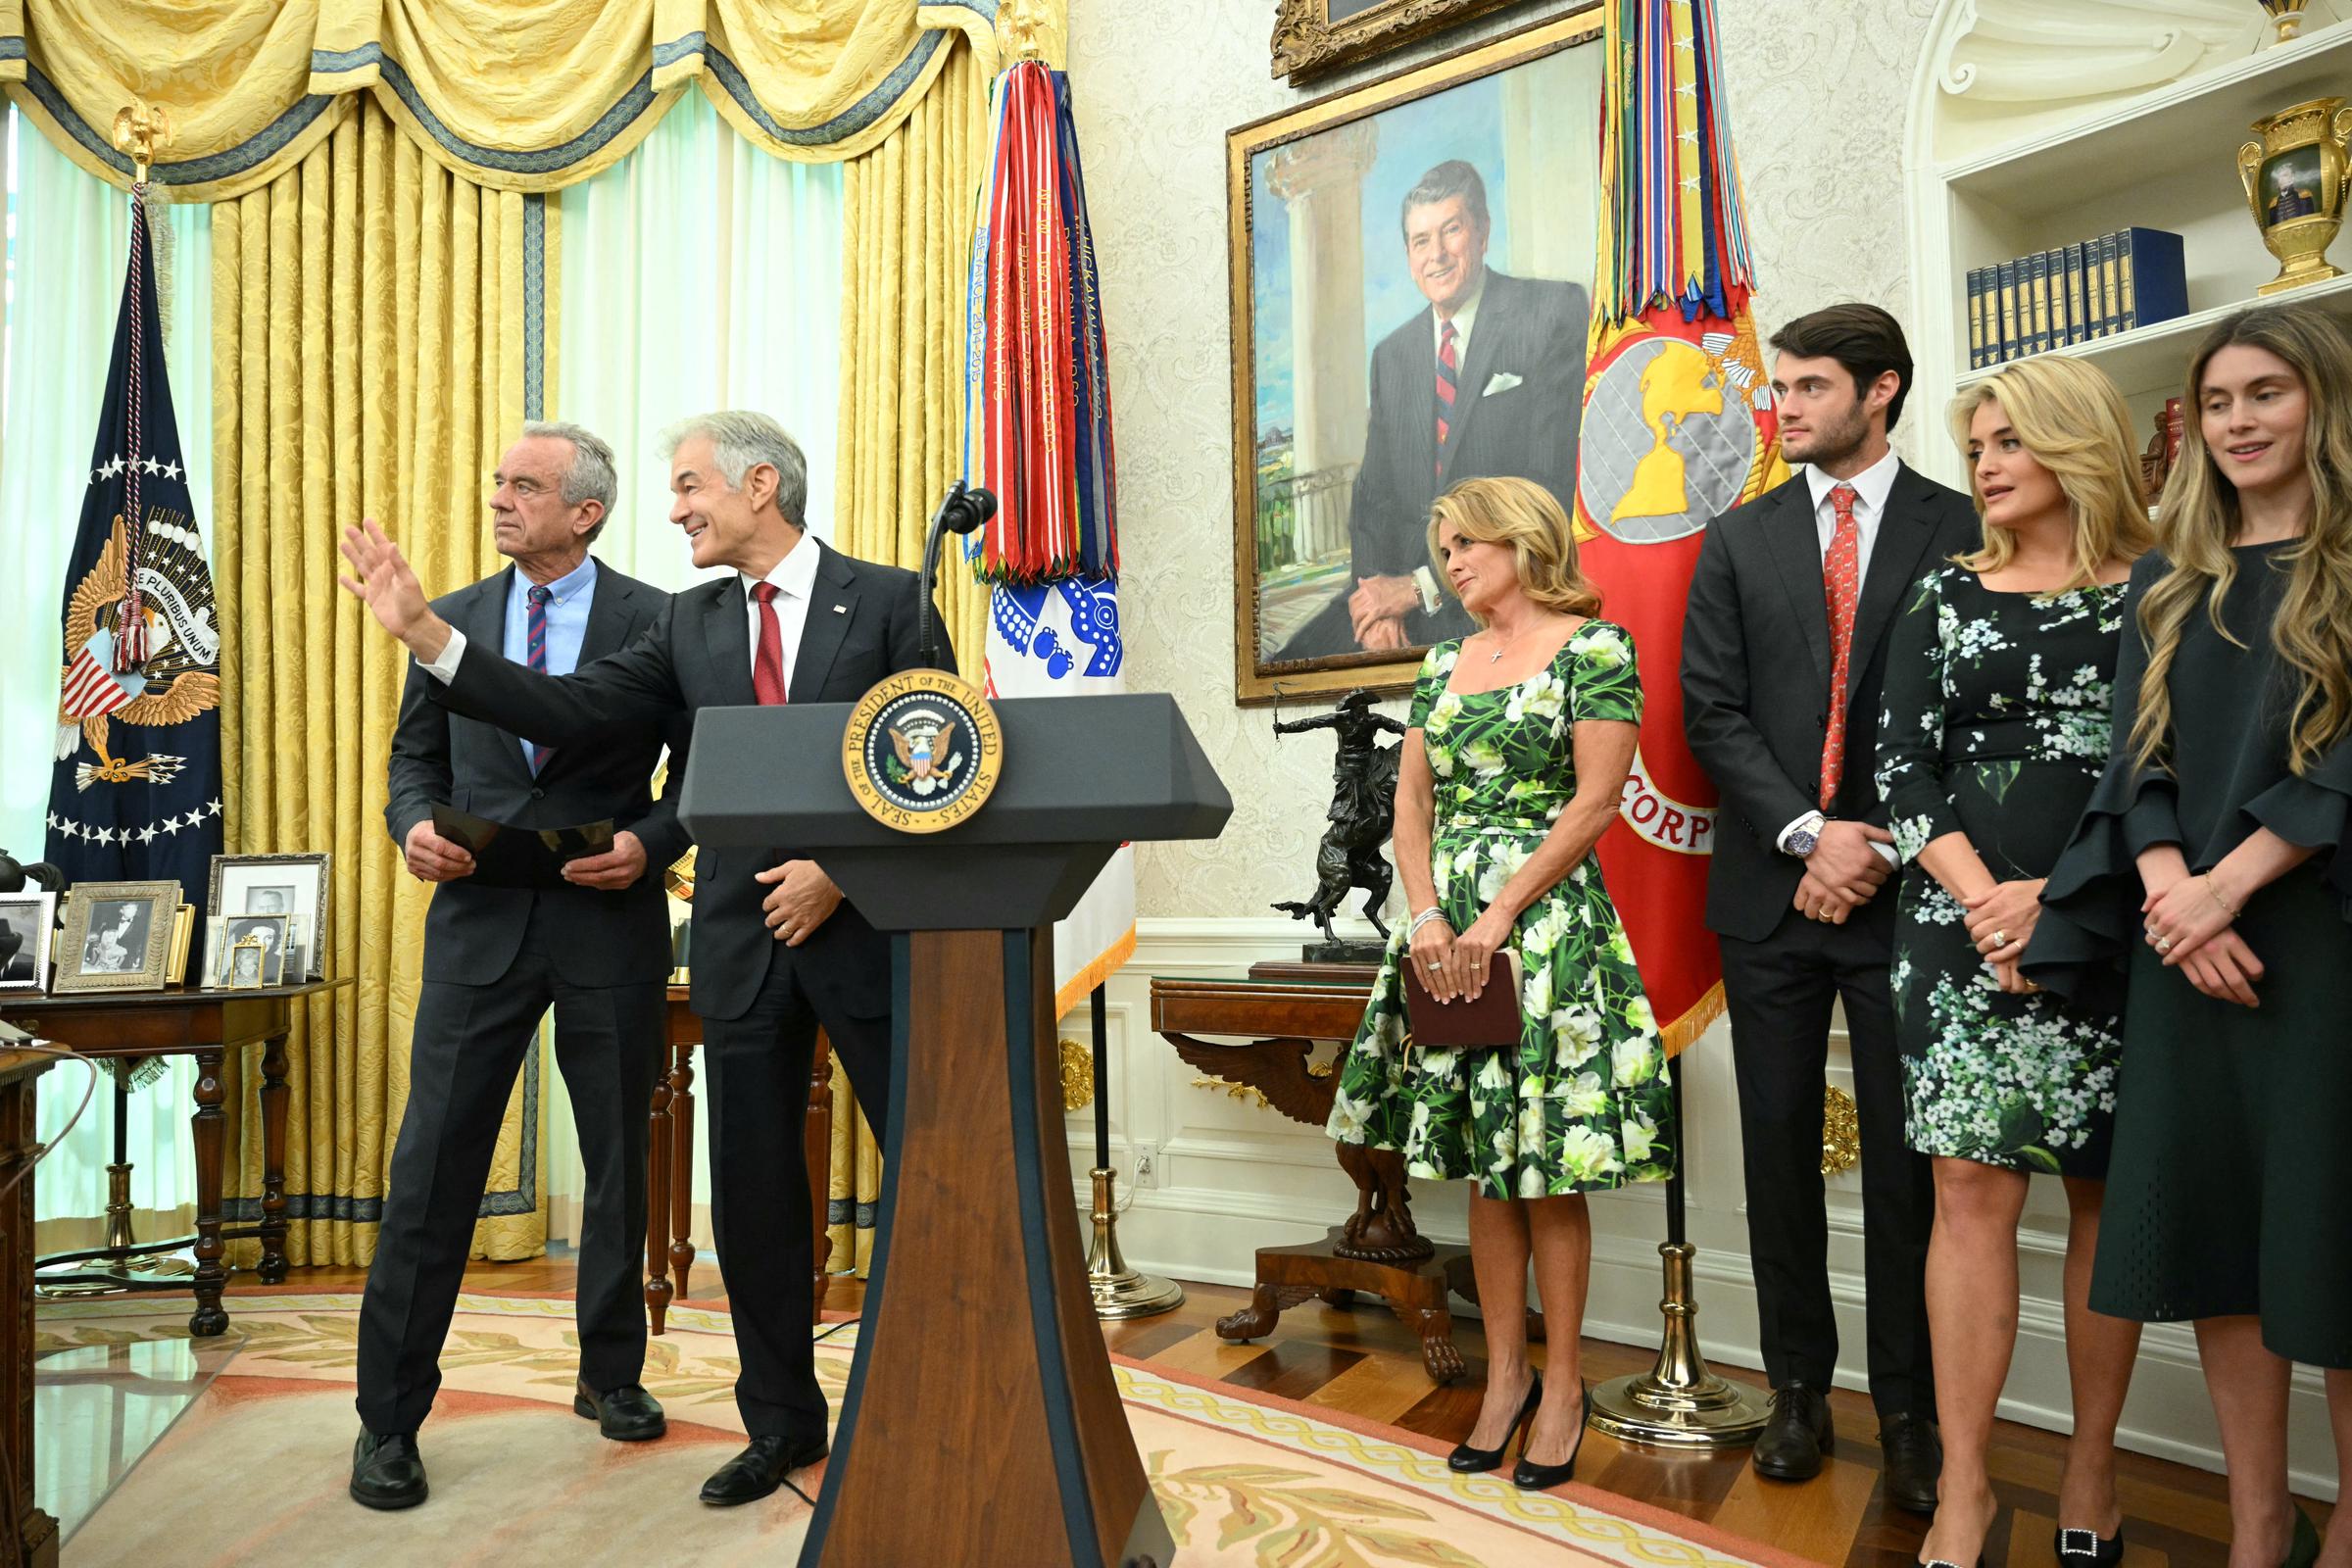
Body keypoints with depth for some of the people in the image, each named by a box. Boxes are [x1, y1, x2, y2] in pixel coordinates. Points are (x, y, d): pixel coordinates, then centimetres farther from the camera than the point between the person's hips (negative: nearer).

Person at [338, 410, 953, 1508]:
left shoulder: (888, 600, -3)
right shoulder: (691, 625, 11)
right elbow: (570, 711, 2)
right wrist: (424, 632, -5)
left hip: (868, 926, -4)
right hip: (746, 940, 5)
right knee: (753, 1187, 11)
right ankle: (783, 1422, 27)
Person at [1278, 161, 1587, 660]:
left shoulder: (1557, 313, -3)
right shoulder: (1392, 355, 17)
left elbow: (1551, 484, -12)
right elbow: (1374, 490, 16)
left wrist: (1421, 587, -12)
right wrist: (1376, 594, -6)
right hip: (1401, 596, 6)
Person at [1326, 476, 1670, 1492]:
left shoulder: (1594, 646, -3)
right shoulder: (1444, 663, 14)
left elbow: (1595, 802, -10)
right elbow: (1412, 801, 11)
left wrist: (1500, 916, -13)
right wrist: (1427, 915, -4)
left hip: (1548, 919, -5)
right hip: (1449, 927, 6)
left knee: (1548, 1166, -1)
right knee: (1482, 1165, 9)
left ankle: (1562, 1384, 14)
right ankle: (1504, 1375, 21)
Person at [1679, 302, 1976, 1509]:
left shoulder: (1960, 531, 3)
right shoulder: (1738, 542, 9)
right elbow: (1713, 714, 2)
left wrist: (1884, 846, -11)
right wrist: (1810, 834, -10)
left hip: (1905, 887, -2)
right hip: (1773, 886, 2)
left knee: (1904, 1158, 4)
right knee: (1780, 1148, 9)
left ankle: (1909, 1411, 16)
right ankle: (1798, 1388, 21)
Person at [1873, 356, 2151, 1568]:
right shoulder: (1946, 596, 9)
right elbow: (1902, 764, 4)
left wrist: (2059, 896, -13)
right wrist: (1980, 896, -10)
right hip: (1965, 921, 1)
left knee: (2105, 1197, 6)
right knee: (1973, 1191, -3)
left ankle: (2092, 1468, 20)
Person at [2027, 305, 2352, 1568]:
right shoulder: (2168, 581, 14)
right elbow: (2138, 752, 6)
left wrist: (2229, 885, -15)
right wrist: (2173, 895, -10)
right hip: (2187, 943, 4)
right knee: (2213, 1221, 4)